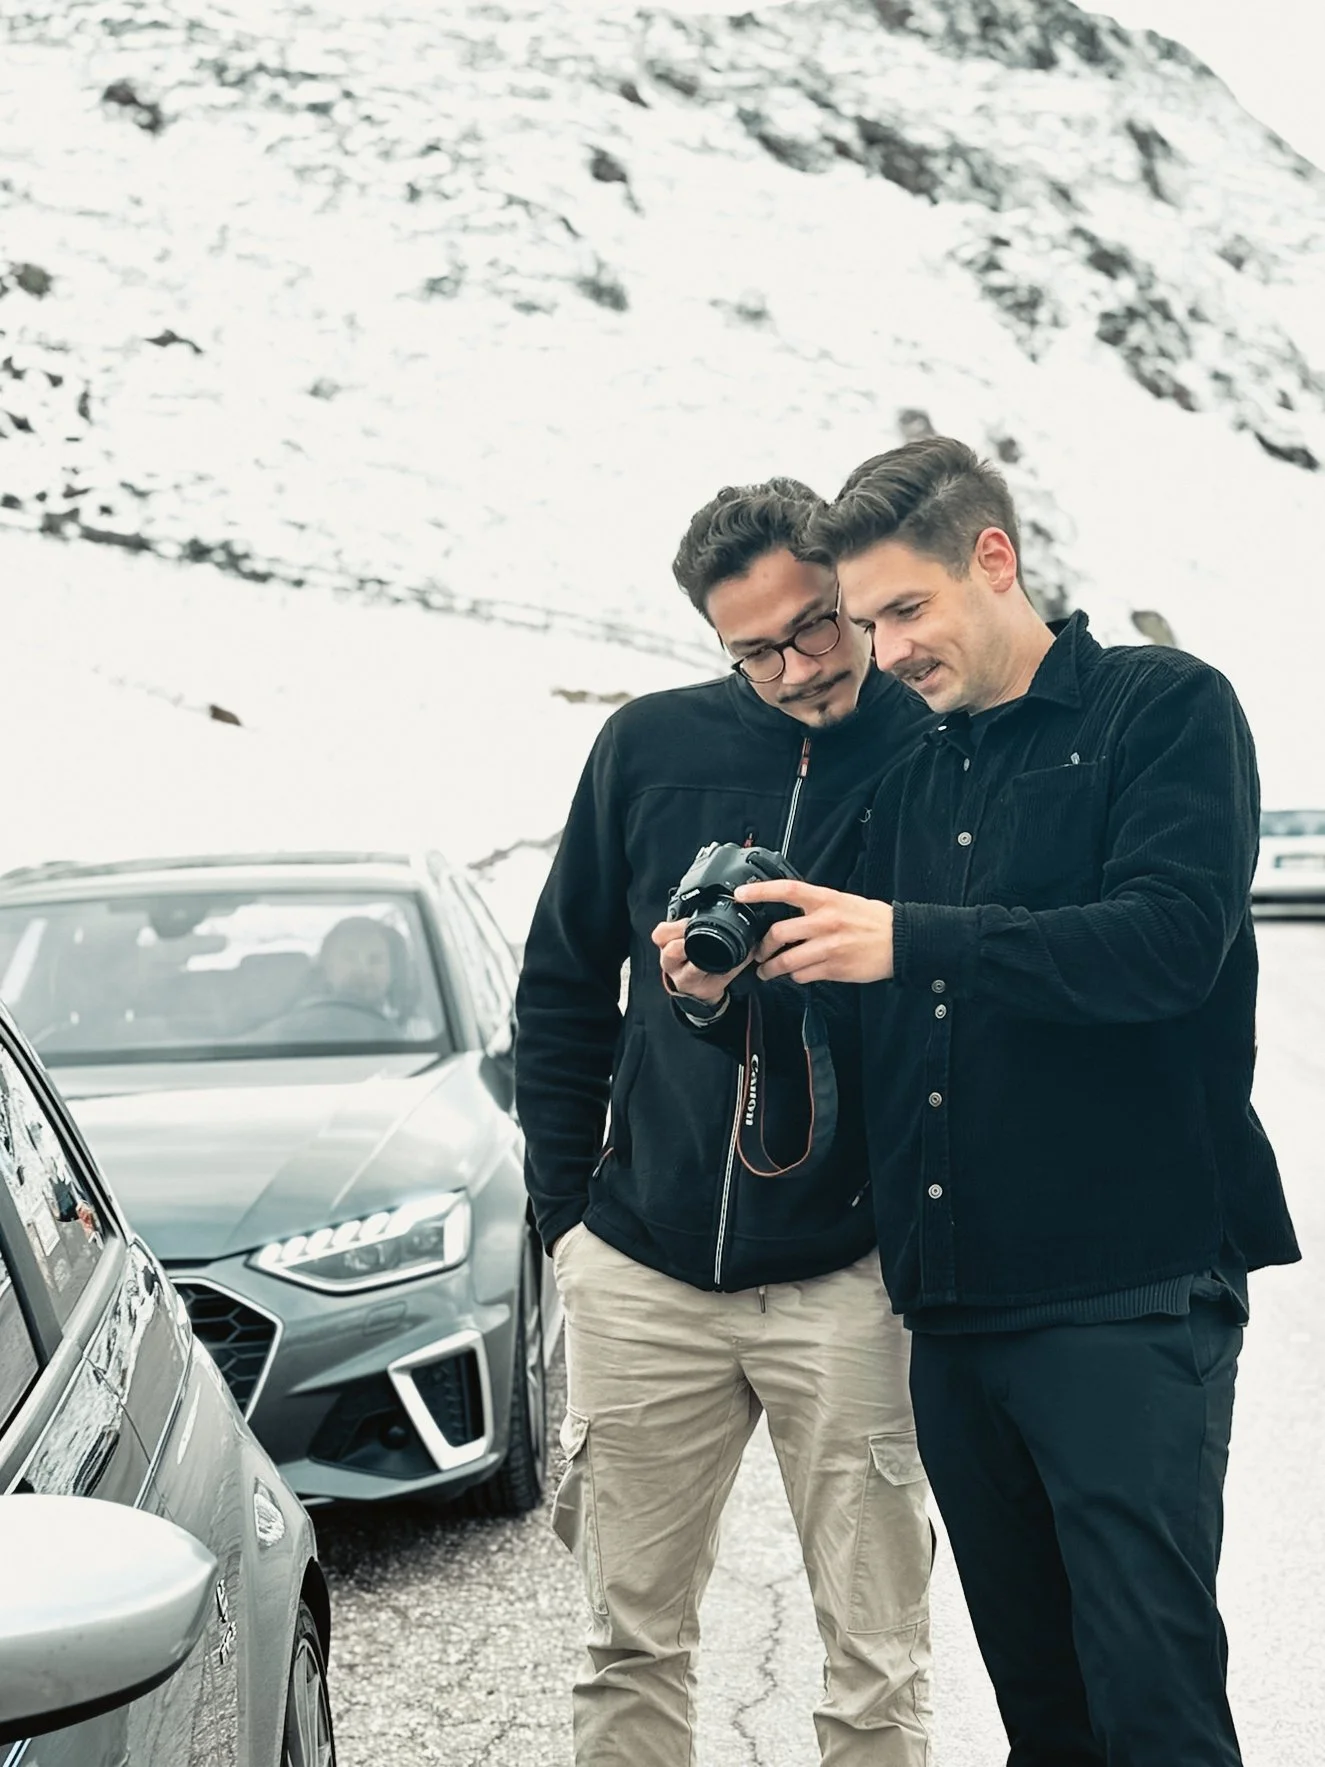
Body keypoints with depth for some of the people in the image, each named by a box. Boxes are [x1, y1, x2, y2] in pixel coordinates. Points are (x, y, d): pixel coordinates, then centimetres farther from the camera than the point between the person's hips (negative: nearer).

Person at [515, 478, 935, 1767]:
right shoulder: (650, 747, 3)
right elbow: (562, 981, 12)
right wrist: (565, 1203, 9)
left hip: (848, 1278, -2)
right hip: (642, 1274, 3)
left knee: (875, 1663, 4)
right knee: (631, 1640, 11)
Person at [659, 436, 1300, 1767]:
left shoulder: (1164, 709, 0)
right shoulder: (907, 772, 18)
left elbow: (1167, 942, -16)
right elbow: (874, 1026, 17)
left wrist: (910, 941, -22)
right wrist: (740, 993, -3)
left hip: (1131, 1294, -6)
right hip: (952, 1305, 6)